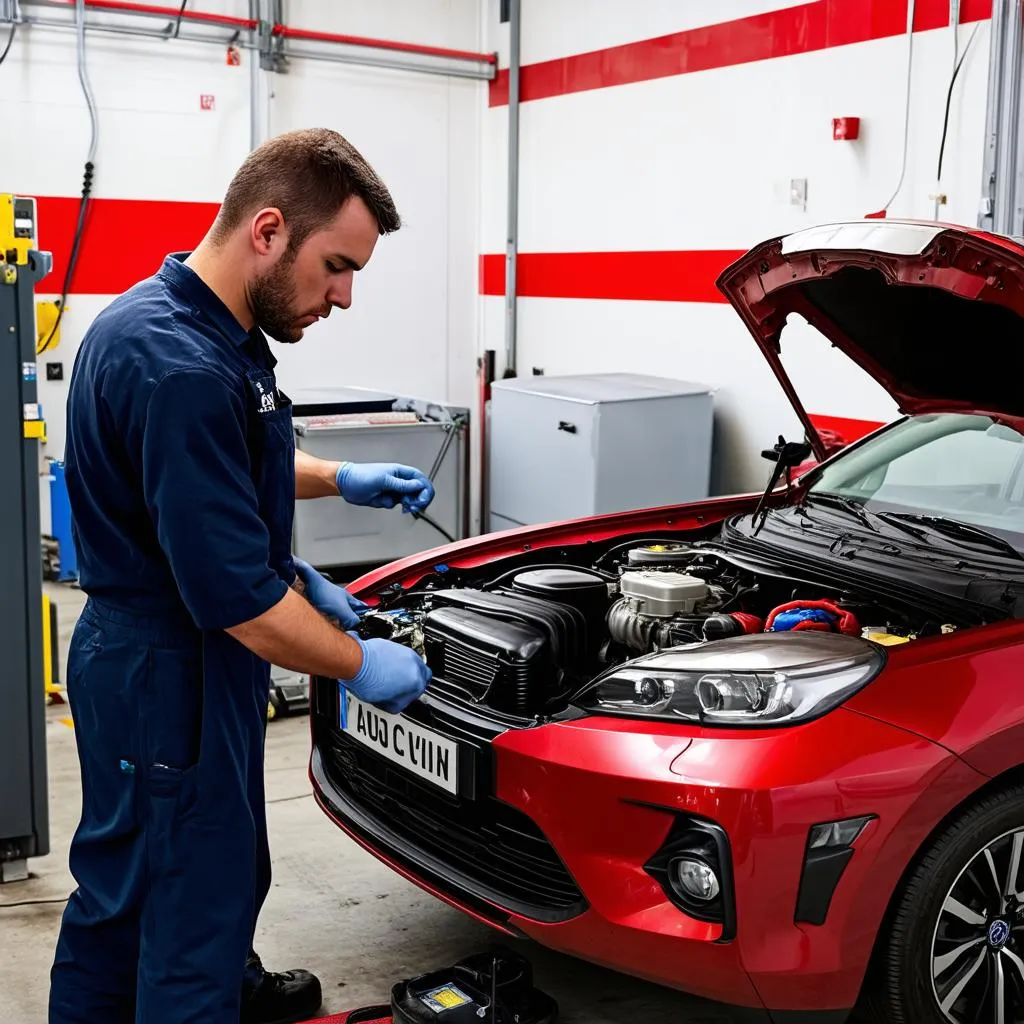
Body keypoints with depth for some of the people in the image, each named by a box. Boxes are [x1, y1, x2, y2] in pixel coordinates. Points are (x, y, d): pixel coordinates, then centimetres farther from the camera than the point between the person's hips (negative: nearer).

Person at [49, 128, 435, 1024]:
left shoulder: (181, 322, 4)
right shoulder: (183, 369, -28)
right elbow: (236, 598, -29)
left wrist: (335, 479, 12)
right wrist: (360, 665, -14)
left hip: (136, 657, 10)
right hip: (172, 676, -10)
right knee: (194, 893, 5)